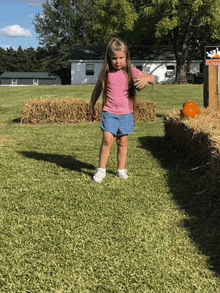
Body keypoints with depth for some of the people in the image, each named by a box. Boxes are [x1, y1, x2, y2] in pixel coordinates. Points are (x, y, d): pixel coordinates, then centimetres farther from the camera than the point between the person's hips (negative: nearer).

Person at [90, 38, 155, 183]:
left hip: (126, 114, 1)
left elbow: (152, 79, 4)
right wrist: (92, 105, 19)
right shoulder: (105, 73, 1)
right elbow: (98, 89, 16)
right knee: (107, 140, -10)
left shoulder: (131, 72, -1)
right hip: (109, 113, -1)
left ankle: (121, 169, 22)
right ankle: (101, 169, 2)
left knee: (123, 142, 7)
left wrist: (145, 79, -19)